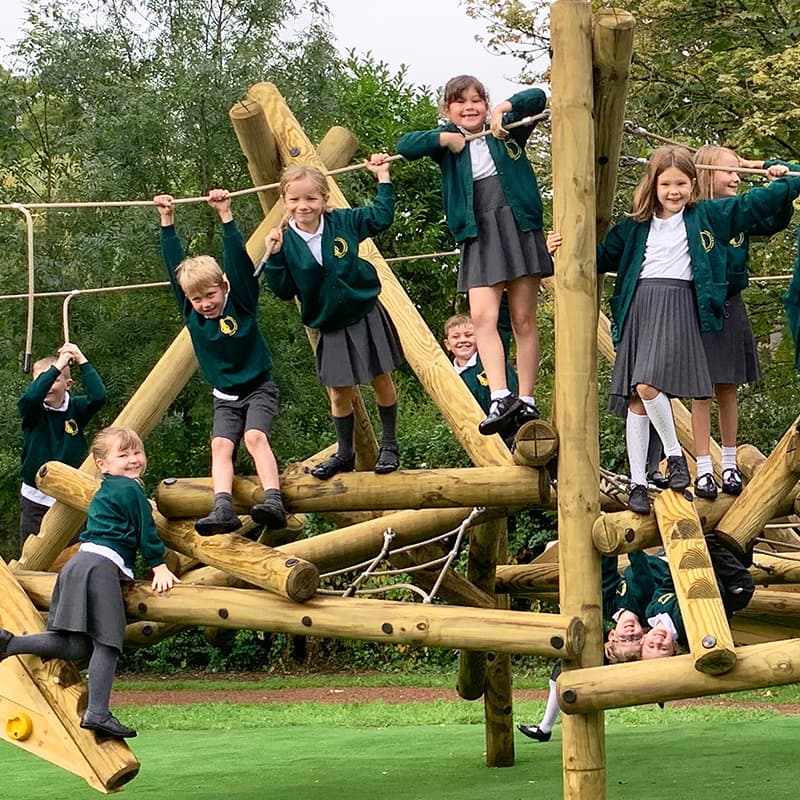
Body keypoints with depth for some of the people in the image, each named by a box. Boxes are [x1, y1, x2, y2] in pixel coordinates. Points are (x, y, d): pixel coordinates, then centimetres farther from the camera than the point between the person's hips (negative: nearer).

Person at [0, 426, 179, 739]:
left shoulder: (106, 491, 27)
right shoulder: (131, 489, -1)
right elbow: (146, 530, -2)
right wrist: (160, 567, 4)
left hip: (81, 562, 9)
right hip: (102, 565, -9)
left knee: (78, 646, 3)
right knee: (106, 642, -9)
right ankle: (97, 713, -14)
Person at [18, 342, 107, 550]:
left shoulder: (76, 408, -1)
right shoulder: (32, 411, -5)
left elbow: (98, 397, -21)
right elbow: (31, 396, -29)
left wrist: (82, 362, -20)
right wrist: (57, 366, -29)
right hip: (36, 499, -1)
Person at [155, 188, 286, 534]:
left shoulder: (241, 303, -11)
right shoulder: (191, 312, -1)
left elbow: (239, 260, -22)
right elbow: (174, 264, -3)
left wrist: (225, 216, -28)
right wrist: (167, 221, -6)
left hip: (258, 389, -4)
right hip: (225, 397, 4)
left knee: (255, 436, -27)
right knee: (221, 444, -19)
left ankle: (273, 501, -39)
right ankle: (223, 509, -34)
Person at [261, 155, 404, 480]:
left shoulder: (343, 222, -9)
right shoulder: (286, 241, -9)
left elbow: (381, 217, 6)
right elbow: (284, 290, -7)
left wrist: (383, 178, 3)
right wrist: (274, 257, -20)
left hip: (365, 316, 0)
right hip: (330, 327, 0)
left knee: (381, 381, 7)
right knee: (339, 393, 6)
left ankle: (389, 445, 23)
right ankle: (344, 453, 24)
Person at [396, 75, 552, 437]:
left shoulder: (507, 132, 9)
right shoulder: (448, 143, 11)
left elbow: (537, 97, 2)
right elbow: (404, 145, -2)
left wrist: (504, 108, -9)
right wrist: (444, 138, -8)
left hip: (518, 227, -1)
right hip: (478, 236, 1)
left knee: (523, 320, 1)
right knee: (482, 316, -16)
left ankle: (526, 403, 4)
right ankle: (500, 397, -24)